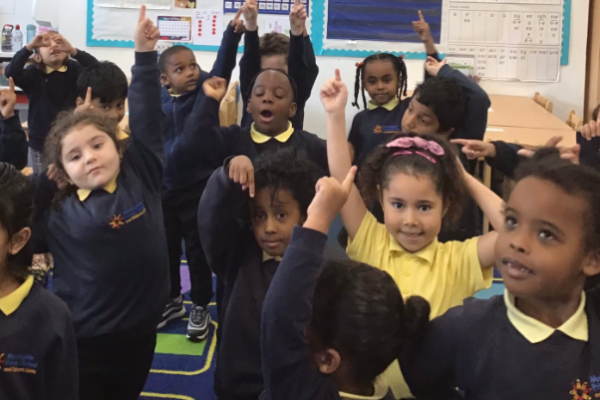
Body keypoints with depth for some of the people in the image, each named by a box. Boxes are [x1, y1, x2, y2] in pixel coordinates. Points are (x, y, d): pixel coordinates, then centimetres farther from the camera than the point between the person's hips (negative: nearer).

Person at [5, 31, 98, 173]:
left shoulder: (74, 69, -1)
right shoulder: (33, 74, -2)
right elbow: (11, 72, -21)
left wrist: (73, 50, -31)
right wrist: (30, 46, -29)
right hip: (41, 144, 0)